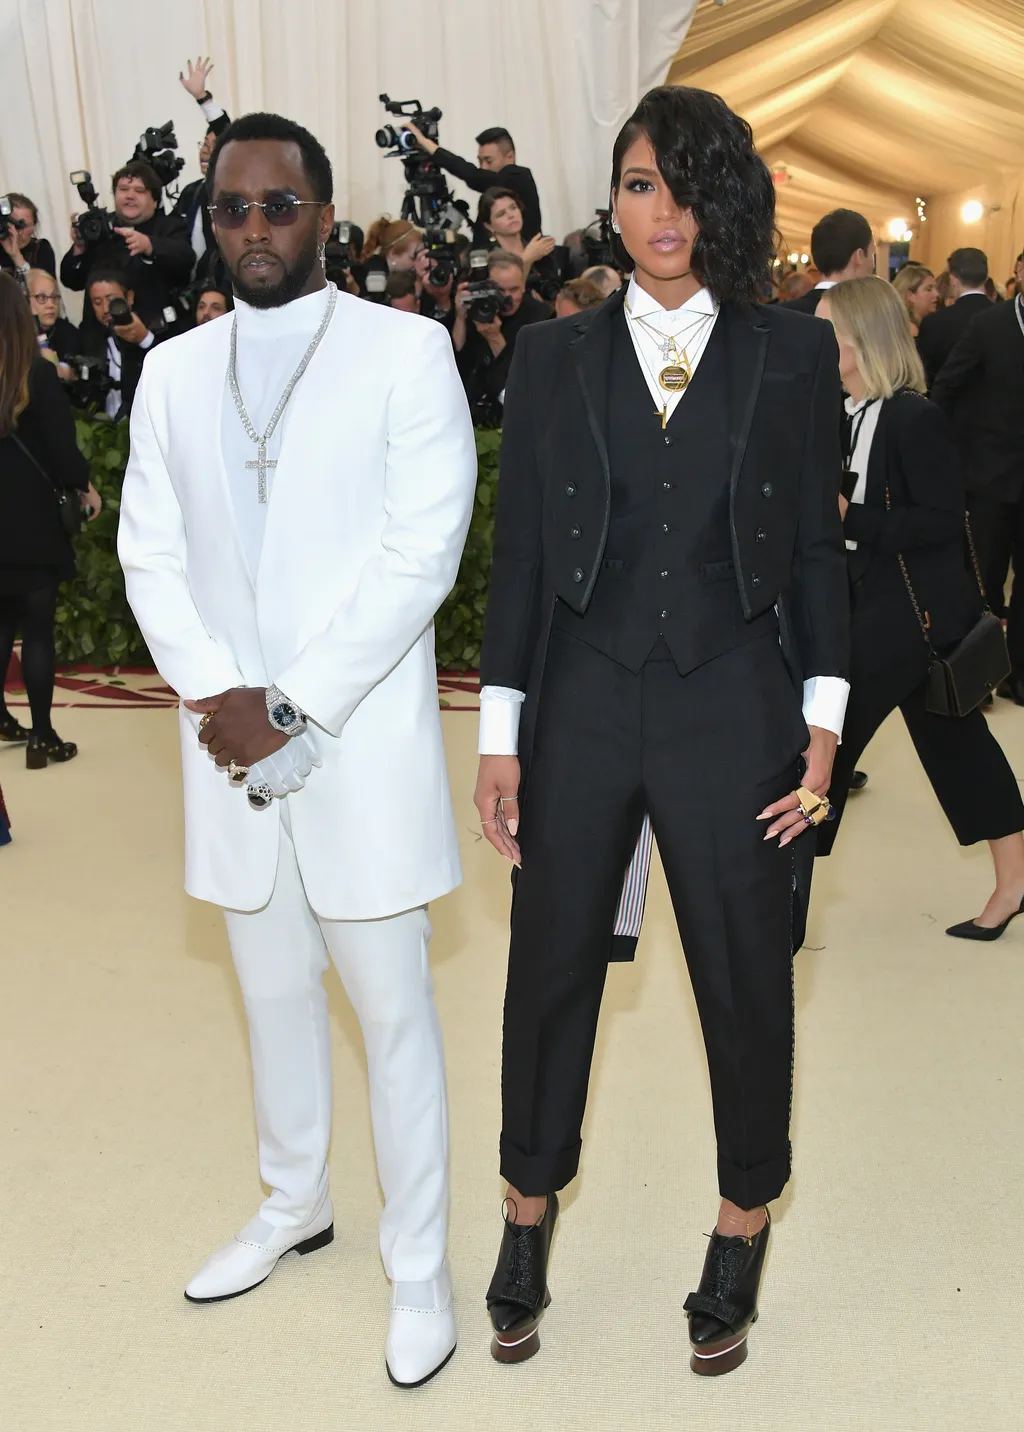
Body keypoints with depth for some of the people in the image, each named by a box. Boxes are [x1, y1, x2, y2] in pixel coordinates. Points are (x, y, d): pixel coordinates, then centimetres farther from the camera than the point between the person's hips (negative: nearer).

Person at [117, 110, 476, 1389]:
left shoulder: (406, 351, -5)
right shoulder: (173, 372, 10)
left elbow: (423, 548, -12)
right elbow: (149, 553, 7)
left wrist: (292, 707, -16)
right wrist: (215, 695, -10)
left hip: (361, 740, -4)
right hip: (229, 740, 5)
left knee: (391, 1006, 4)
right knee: (273, 989, 19)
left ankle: (416, 1263, 21)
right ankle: (294, 1205, 40)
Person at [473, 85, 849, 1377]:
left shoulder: (792, 356, 2)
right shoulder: (553, 357, 5)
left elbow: (818, 545, 3)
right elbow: (519, 551, 4)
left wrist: (823, 723, -3)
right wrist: (500, 735, 1)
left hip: (733, 712, -1)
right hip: (582, 708, 1)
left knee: (744, 979, 9)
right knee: (550, 967, 10)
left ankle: (741, 1239, 31)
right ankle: (528, 1222, 32)